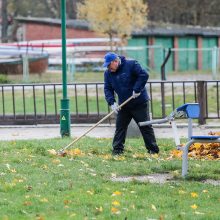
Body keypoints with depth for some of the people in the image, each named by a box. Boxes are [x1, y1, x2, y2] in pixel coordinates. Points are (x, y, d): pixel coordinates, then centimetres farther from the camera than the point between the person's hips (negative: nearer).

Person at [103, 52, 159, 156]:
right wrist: (112, 102, -16)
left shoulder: (131, 65, -15)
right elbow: (107, 89, 0)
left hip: (139, 103, -5)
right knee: (120, 127, 2)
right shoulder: (108, 73, 1)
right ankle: (117, 150, 7)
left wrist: (137, 90, -23)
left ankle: (153, 150, 3)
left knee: (145, 127, -2)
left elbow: (144, 75, -19)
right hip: (123, 105, 5)